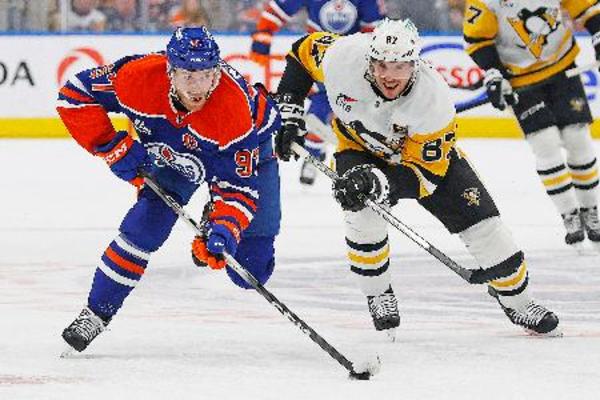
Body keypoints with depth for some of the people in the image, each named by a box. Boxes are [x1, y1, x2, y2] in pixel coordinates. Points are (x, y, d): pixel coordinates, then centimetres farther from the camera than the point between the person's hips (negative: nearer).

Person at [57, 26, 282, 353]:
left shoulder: (235, 109, -41)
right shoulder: (139, 78, -36)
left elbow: (237, 188, -34)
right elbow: (75, 95, -21)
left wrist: (224, 232, -49)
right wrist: (114, 147, -26)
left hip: (246, 152, -2)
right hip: (170, 151, 2)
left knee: (250, 271, -5)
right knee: (145, 225, -19)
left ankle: (213, 228, 28)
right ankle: (96, 313, -3)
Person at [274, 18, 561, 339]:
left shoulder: (434, 99, -37)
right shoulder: (344, 57, -34)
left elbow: (426, 173, -33)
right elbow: (303, 52, -12)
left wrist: (378, 181, -50)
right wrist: (289, 117, -13)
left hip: (428, 152, 0)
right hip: (360, 146, 1)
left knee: (482, 224, -4)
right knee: (364, 216, -27)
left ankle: (516, 300, 18)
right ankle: (378, 297, -3)